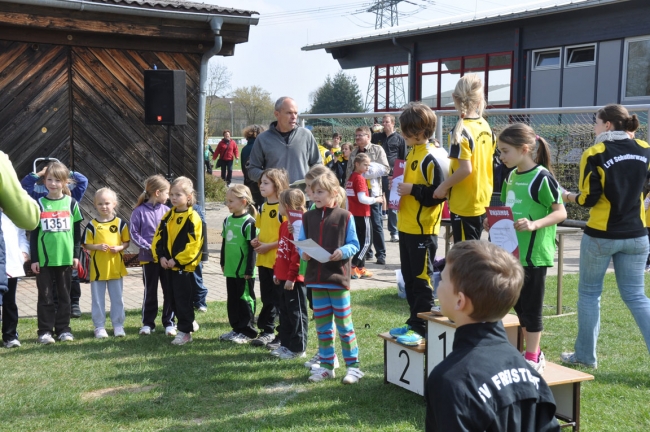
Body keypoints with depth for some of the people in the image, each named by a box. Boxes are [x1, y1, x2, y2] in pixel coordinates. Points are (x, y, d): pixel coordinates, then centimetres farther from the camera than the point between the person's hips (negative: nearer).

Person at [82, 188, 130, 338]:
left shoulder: (120, 223, 1)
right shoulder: (92, 225, -2)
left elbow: (126, 242, 6)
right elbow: (86, 245, 0)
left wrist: (119, 247, -13)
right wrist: (98, 246, -17)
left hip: (116, 267, 1)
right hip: (98, 268, -1)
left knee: (117, 299, 9)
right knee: (98, 300, 6)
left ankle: (118, 325, 19)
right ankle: (99, 327, 16)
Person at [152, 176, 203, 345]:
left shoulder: (193, 218, -12)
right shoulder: (168, 216, 9)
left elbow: (193, 244, -17)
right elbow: (158, 237, 10)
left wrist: (177, 260, -18)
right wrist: (160, 256, -5)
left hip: (184, 266, -7)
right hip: (168, 265, 7)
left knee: (183, 299, -2)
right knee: (173, 299, 14)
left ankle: (185, 331, 7)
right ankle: (189, 322, 30)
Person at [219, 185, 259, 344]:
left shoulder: (248, 222, -13)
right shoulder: (227, 221, 9)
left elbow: (252, 247, -14)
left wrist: (249, 270, -14)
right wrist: (223, 263, 18)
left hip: (244, 271, -7)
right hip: (230, 269, 8)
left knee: (245, 299, 1)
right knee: (232, 300, 14)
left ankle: (247, 332, 10)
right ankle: (236, 328, 24)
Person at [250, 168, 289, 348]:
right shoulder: (263, 207, 11)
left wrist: (269, 246, -18)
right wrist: (257, 240, 3)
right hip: (264, 260, 8)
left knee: (281, 299, 1)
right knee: (267, 298, 15)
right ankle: (267, 331, 26)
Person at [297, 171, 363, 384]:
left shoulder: (344, 217, -5)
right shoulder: (308, 217, 7)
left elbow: (354, 244, -3)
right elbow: (301, 242, 10)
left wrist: (343, 252, -21)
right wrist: (303, 252, -11)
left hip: (338, 277, -4)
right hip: (316, 278, 4)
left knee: (343, 323, 2)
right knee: (322, 325, 12)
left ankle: (353, 365, 11)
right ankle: (326, 365, 22)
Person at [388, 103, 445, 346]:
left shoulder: (431, 158, -17)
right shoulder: (412, 153, 12)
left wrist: (412, 189, -22)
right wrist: (401, 187, 6)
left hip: (423, 230, -10)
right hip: (406, 227, 10)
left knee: (421, 279, -1)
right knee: (409, 278, 16)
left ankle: (423, 329, 7)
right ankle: (414, 322, 27)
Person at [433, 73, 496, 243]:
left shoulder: (461, 131, -20)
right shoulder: (485, 126, 4)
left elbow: (465, 169, -26)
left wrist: (443, 186, -14)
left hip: (464, 203, -8)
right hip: (482, 198, 8)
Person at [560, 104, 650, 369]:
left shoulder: (595, 154, -11)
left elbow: (589, 198, -12)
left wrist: (569, 197, 4)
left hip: (601, 234, -4)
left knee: (589, 293, 12)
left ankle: (585, 355, 20)